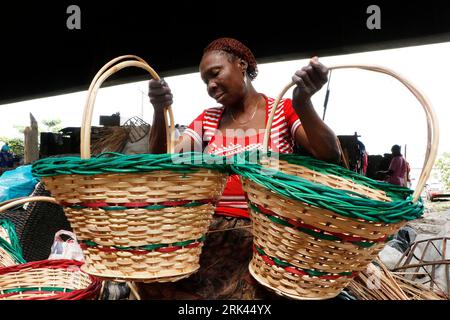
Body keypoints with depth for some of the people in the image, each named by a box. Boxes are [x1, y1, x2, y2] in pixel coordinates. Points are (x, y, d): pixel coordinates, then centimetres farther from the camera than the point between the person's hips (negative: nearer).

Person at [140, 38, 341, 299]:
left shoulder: (284, 111, 1)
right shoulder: (207, 120, 11)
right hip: (211, 226, 3)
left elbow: (331, 158, -13)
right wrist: (160, 111, -16)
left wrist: (303, 104, -30)